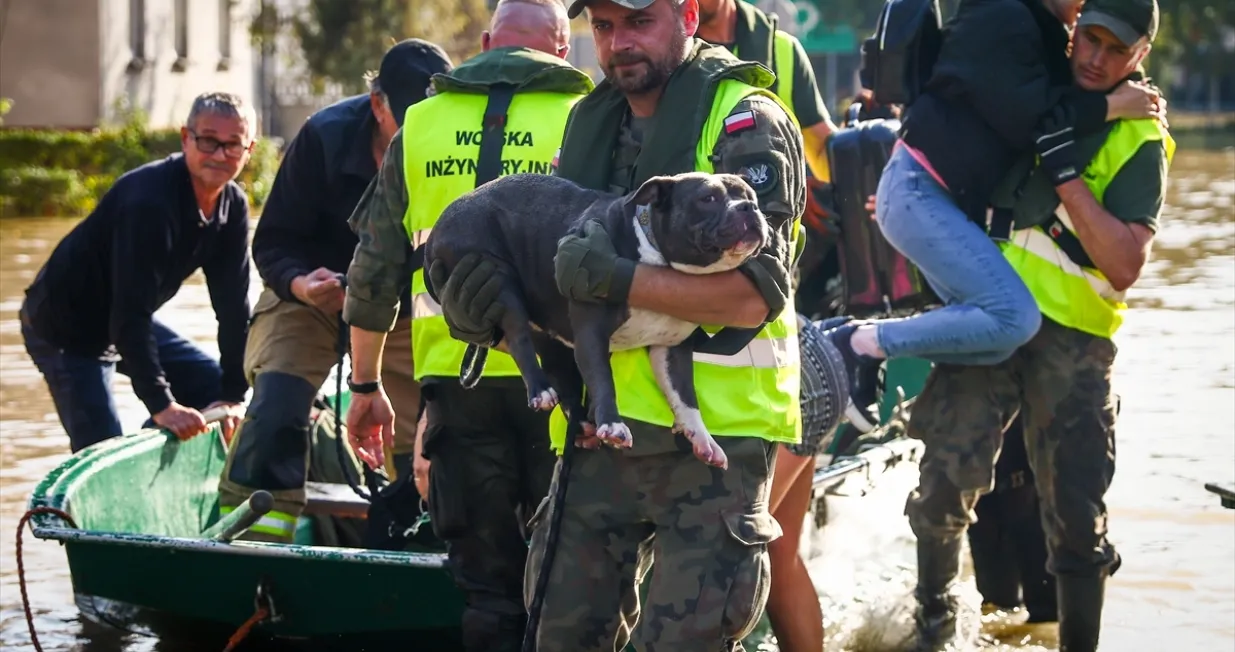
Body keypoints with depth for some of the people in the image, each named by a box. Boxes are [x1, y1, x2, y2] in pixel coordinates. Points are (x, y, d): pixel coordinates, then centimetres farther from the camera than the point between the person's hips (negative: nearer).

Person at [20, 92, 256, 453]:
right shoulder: (149, 199, -32)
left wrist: (232, 395, -9)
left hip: (127, 322, 9)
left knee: (216, 390, 11)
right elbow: (130, 311, -36)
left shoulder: (232, 206, -6)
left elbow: (233, 307, -2)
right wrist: (160, 404, -39)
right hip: (65, 327, -9)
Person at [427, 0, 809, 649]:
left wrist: (618, 279, -28)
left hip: (713, 425, -6)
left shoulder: (745, 121, -7)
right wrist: (476, 302, -5)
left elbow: (755, 291, -18)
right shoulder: (589, 122, 14)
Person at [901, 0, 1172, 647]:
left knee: (1075, 511, -3)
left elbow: (1124, 267, -13)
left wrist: (1067, 177, -18)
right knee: (949, 474, -9)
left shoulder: (1139, 143, 1)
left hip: (1072, 334, -2)